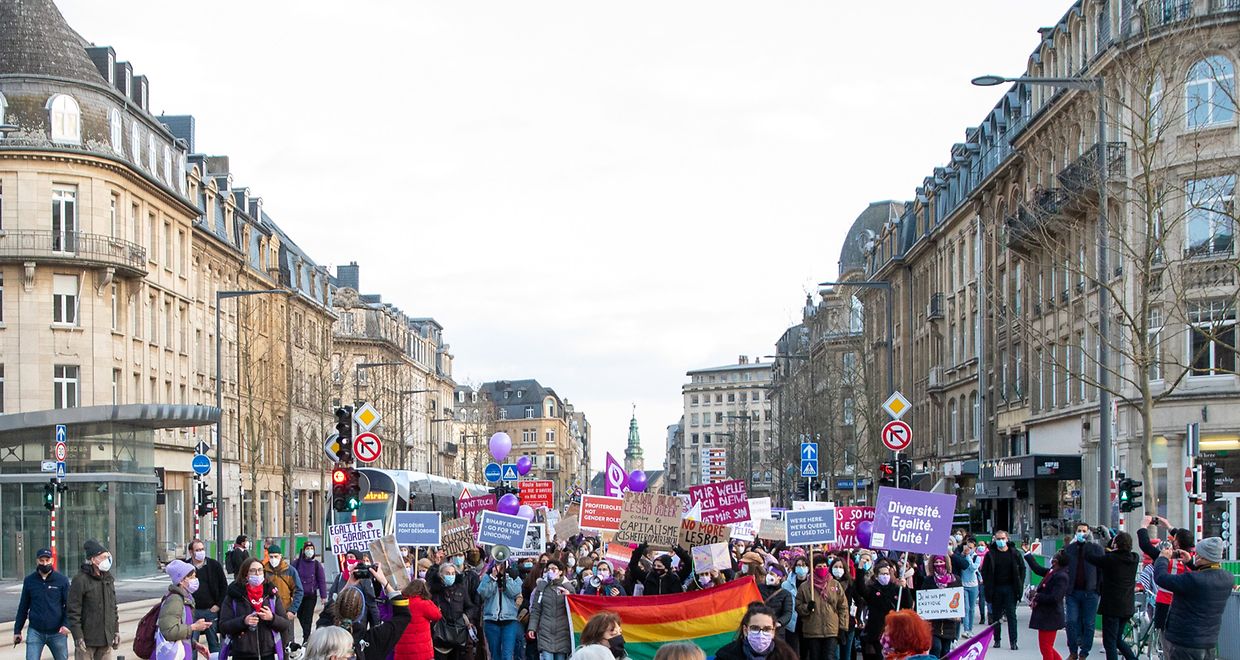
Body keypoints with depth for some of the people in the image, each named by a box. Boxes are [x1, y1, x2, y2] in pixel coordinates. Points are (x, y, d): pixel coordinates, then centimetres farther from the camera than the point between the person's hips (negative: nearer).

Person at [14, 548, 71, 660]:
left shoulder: (62, 580, -3)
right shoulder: (29, 580, 3)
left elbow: (69, 605, -4)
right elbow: (23, 607, 10)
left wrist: (66, 624, -18)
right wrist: (17, 630, 9)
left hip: (57, 632, -1)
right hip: (35, 632, 1)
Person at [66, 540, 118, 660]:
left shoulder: (109, 579, 12)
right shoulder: (80, 580, -11)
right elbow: (73, 611, -12)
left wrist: (116, 631, 16)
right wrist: (78, 637, -16)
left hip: (106, 639, 6)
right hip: (87, 640, -6)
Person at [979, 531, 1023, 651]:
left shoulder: (1014, 554, 2)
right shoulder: (990, 554, 2)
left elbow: (1022, 568, 8)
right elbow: (984, 571, 6)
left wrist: (1019, 585, 0)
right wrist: (988, 586, -3)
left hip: (1010, 588, -1)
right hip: (996, 590, 1)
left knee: (1011, 615, -3)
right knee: (996, 616, 7)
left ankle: (1013, 641, -3)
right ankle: (996, 639, 16)